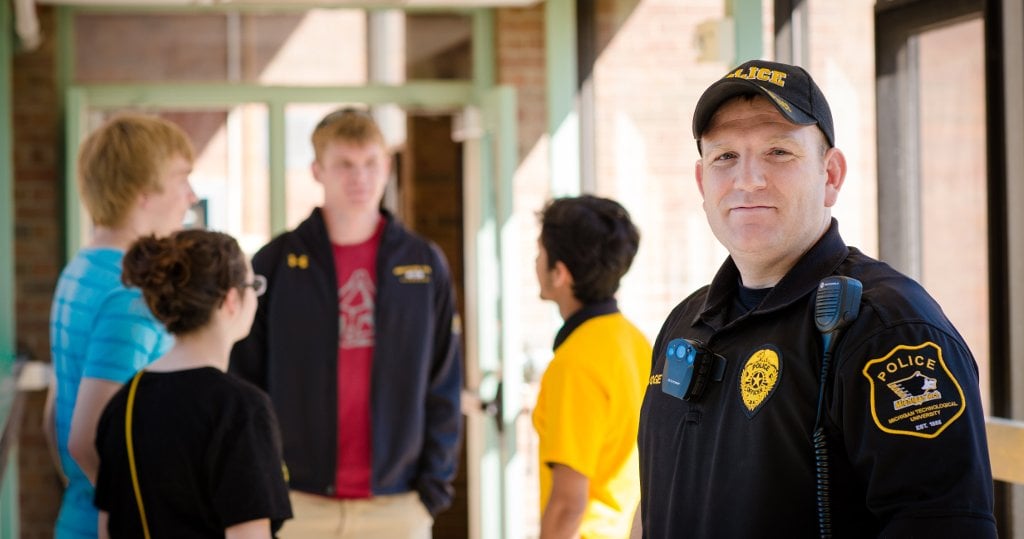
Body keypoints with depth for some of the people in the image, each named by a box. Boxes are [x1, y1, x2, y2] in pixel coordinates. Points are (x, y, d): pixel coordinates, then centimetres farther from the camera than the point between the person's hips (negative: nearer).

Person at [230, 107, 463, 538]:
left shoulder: (425, 264, 5)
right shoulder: (275, 263, 1)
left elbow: (443, 386, 7)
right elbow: (243, 382, 3)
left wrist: (436, 484, 0)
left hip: (398, 504, 1)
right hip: (298, 502, -1)